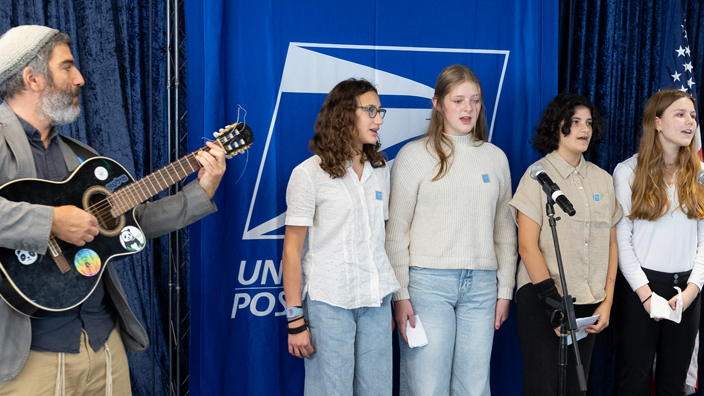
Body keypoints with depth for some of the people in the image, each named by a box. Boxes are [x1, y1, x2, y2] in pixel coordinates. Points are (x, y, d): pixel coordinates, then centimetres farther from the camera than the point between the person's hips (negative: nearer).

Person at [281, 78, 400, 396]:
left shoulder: (379, 170, 11)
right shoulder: (309, 173, -6)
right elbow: (292, 249, -7)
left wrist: (390, 302, 10)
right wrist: (295, 320, -11)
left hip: (376, 300, 5)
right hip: (329, 302, -5)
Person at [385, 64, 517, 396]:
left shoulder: (495, 157, 13)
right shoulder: (414, 155, 1)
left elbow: (504, 229, 16)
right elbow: (395, 230, -1)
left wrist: (505, 290, 11)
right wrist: (400, 294, -6)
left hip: (482, 284, 4)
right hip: (428, 281, -3)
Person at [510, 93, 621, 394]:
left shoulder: (602, 179, 12)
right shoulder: (539, 175, -3)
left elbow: (611, 244, 14)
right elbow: (527, 246, -9)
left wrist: (607, 301, 5)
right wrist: (552, 300, -15)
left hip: (588, 303, 5)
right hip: (543, 300, -4)